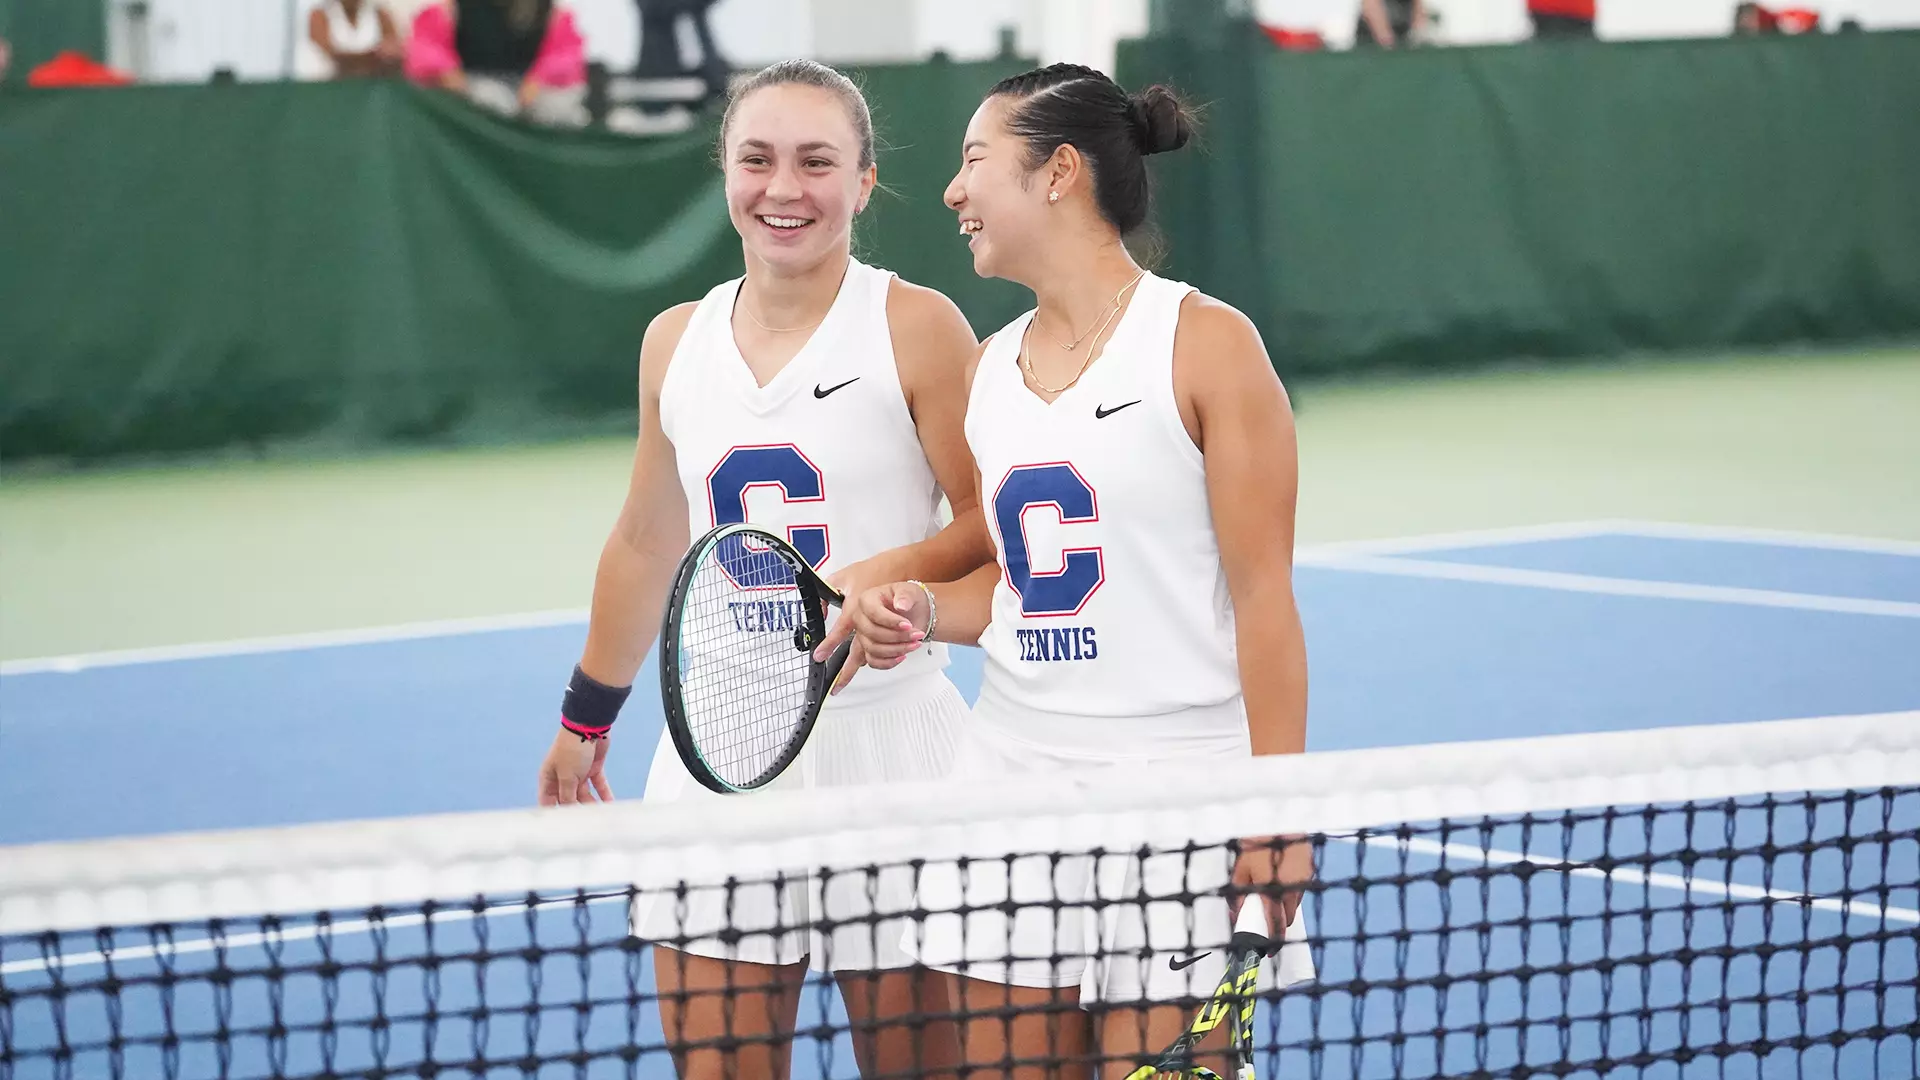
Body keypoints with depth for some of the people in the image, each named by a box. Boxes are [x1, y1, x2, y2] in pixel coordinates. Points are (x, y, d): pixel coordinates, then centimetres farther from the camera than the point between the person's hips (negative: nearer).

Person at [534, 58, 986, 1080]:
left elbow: (992, 527, -5)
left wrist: (888, 574, -24)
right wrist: (584, 719, 27)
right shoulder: (675, 342, 10)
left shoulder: (916, 326, -5)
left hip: (882, 737, -4)